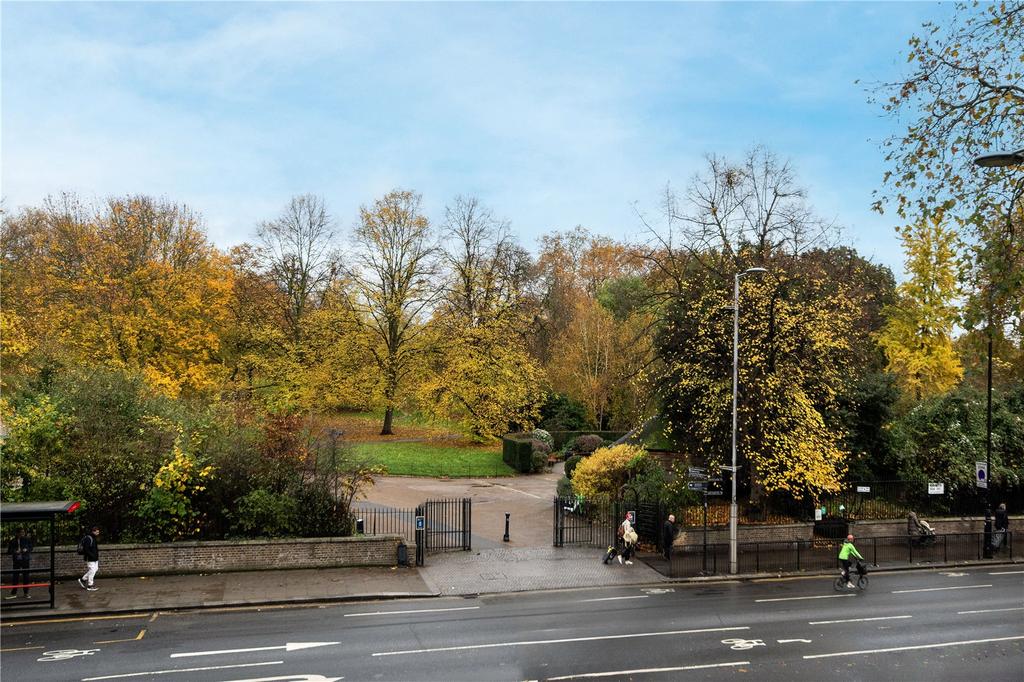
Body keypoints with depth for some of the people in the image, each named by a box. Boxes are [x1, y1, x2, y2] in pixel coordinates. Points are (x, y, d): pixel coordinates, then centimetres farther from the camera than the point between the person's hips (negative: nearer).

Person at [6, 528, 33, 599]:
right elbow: (9, 551, 2)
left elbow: (31, 548, 8)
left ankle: (26, 593, 13)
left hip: (25, 559, 1)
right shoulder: (13, 540, -3)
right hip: (17, 560, -1)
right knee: (16, 576, -1)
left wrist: (26, 550, -11)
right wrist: (15, 551, -16)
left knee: (26, 576, 5)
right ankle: (14, 593, 8)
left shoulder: (27, 539, 0)